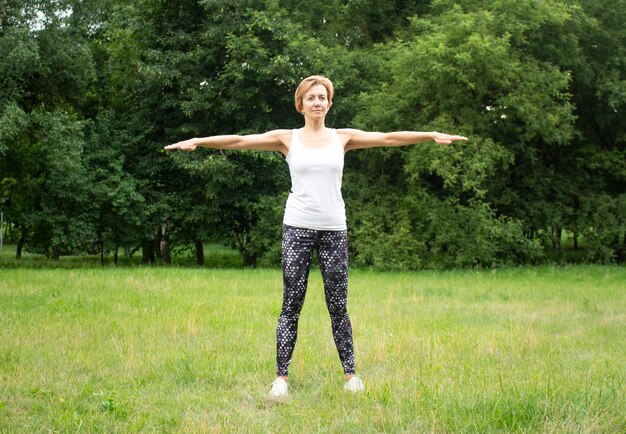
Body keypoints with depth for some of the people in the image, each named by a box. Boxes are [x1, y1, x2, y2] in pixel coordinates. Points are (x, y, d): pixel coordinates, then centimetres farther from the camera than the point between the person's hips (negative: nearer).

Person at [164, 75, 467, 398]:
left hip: (334, 229, 1)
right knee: (291, 305, 0)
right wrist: (197, 142, -13)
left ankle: (350, 373, 14)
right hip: (298, 227, -1)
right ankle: (281, 376, 3)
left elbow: (389, 138, 5)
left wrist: (433, 135, -2)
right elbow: (240, 141, -3)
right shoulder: (288, 139, 5)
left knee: (338, 305, 5)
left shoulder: (342, 138, 9)